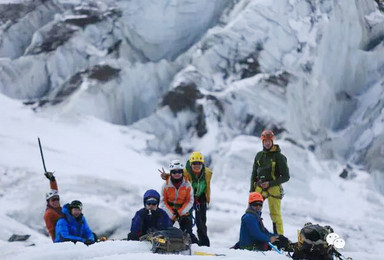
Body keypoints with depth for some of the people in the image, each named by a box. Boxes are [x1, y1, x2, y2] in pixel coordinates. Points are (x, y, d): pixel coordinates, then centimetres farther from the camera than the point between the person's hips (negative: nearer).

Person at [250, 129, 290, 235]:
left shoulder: (279, 157, -5)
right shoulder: (259, 155, 10)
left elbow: (286, 176, -6)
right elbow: (254, 174, 18)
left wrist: (270, 183, -14)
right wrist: (252, 189, 10)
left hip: (273, 188, -5)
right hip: (259, 188, 5)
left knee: (275, 214, -2)